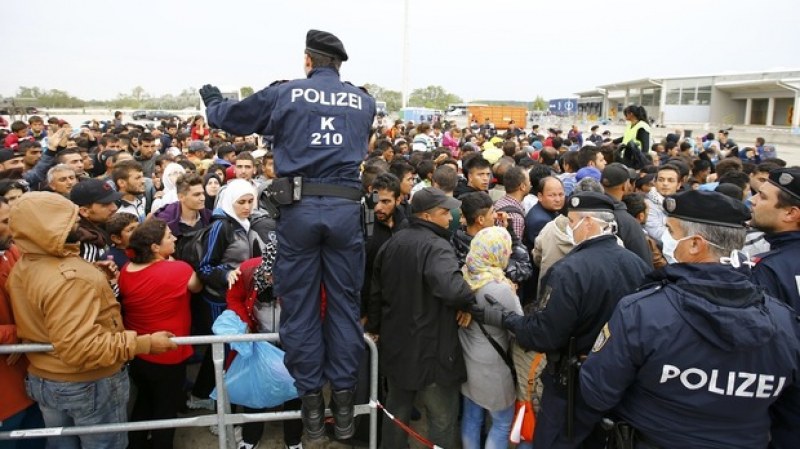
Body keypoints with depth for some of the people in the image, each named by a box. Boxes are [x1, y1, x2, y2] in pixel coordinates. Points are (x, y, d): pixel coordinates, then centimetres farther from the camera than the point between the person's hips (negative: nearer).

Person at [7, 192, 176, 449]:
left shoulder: (20, 269, 0)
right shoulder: (70, 278, -31)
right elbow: (80, 349, -35)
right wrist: (143, 343, -33)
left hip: (41, 379, 8)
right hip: (88, 385, -8)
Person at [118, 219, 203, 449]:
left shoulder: (125, 271, -8)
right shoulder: (178, 270, -26)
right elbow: (197, 286, -5)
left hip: (135, 353, 6)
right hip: (167, 356, -6)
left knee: (144, 400, 28)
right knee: (166, 409, 16)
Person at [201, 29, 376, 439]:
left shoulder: (284, 94, 6)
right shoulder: (364, 101, 13)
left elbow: (229, 117, 16)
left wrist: (211, 99, 40)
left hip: (299, 208, -1)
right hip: (345, 207, 2)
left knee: (300, 306, 7)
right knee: (344, 303, 8)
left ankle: (311, 400, 14)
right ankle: (343, 399, 14)